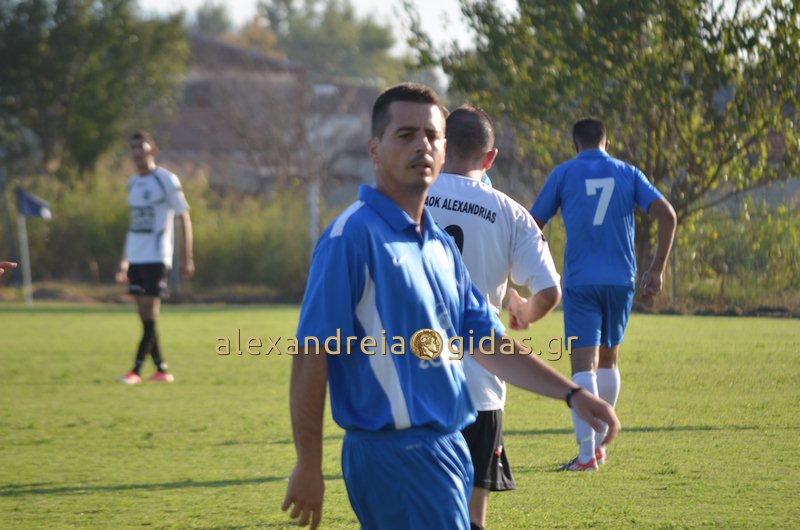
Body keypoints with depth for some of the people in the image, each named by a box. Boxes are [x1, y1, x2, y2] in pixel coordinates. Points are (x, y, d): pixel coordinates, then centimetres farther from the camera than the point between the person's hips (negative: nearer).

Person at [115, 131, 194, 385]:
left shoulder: (166, 180, -5)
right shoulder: (133, 183, 15)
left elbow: (184, 219, -4)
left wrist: (187, 258, -8)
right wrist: (124, 261, 18)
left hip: (156, 258, -7)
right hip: (135, 259, 7)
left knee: (150, 314, -9)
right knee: (145, 317, 5)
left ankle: (136, 371, -12)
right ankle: (161, 369, 10)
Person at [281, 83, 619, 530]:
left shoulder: (441, 245, 16)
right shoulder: (353, 236, -12)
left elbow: (491, 345, 21)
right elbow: (311, 357, -14)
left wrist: (572, 394, 11)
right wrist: (308, 467, -15)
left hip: (448, 445, 9)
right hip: (395, 453, -9)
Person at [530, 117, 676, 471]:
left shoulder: (563, 174, 3)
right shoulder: (627, 173, 9)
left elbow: (533, 226, 5)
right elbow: (668, 216, -1)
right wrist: (657, 270, 1)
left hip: (580, 281, -3)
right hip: (621, 280, 3)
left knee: (584, 365, -8)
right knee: (608, 359, 20)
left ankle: (587, 452, -18)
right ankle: (599, 442, 27)